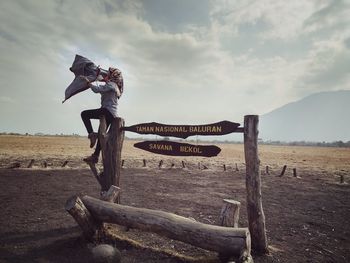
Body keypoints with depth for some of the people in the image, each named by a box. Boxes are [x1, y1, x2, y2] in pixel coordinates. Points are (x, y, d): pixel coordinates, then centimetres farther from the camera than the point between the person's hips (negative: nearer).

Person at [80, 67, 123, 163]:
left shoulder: (110, 84, -7)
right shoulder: (114, 86, 23)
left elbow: (97, 89, -18)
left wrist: (88, 82, -6)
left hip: (107, 111, -10)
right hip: (112, 114, 10)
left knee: (84, 114, -9)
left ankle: (92, 134, -16)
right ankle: (95, 156, 19)